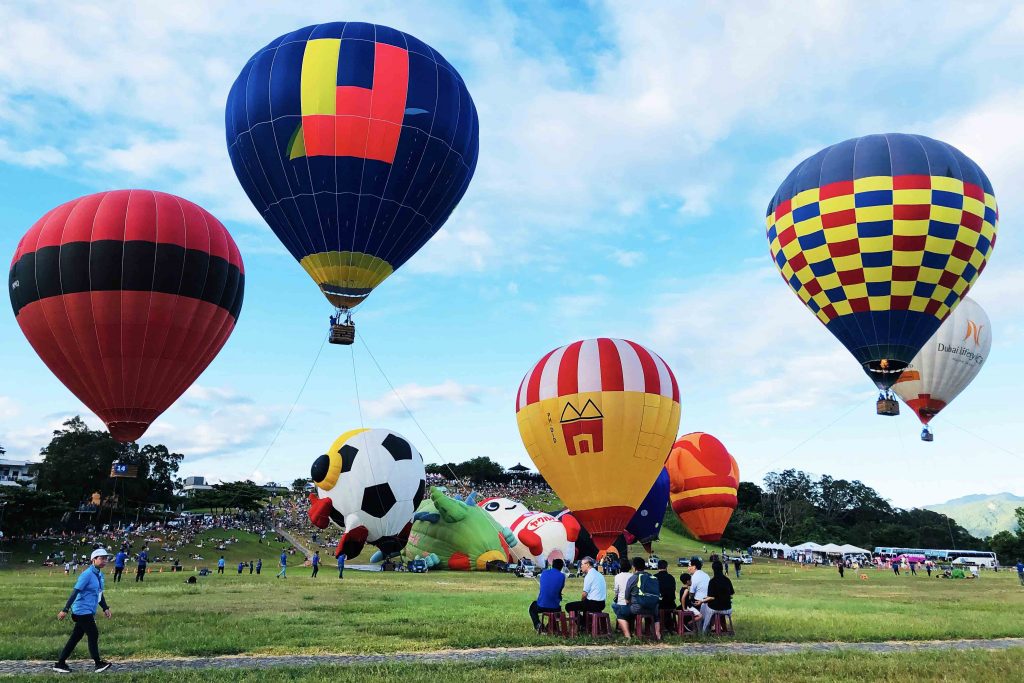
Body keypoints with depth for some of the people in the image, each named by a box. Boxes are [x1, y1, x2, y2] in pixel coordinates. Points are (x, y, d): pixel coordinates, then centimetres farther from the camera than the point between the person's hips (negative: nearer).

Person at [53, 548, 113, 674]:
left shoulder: (100, 574, 10)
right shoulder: (87, 574, -17)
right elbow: (75, 592, -19)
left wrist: (105, 608, 14)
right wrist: (65, 610, -21)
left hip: (89, 612, 9)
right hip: (82, 611, -8)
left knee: (75, 637, 12)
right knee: (93, 635, -3)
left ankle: (60, 664, 20)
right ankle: (98, 664, 5)